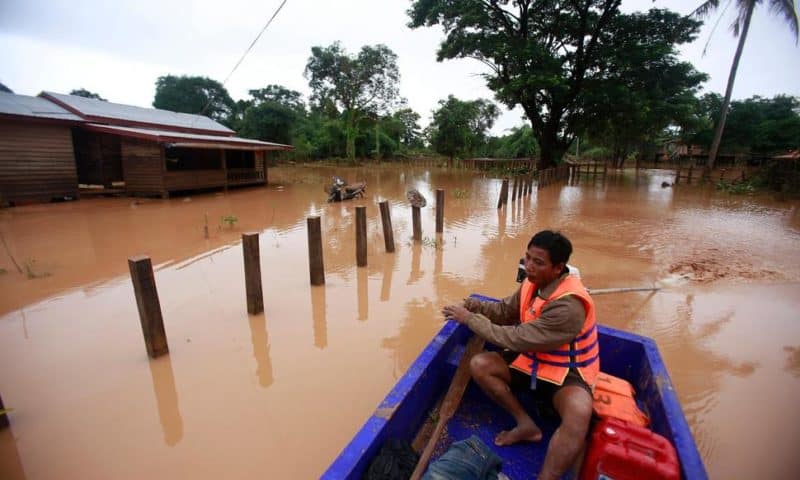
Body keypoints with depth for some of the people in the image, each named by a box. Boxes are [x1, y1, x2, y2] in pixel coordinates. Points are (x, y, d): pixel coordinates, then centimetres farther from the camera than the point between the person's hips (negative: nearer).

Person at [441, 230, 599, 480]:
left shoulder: (569, 305, -32)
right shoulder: (533, 282, -8)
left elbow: (517, 338, -31)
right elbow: (505, 311, 6)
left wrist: (470, 319, -24)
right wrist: (471, 305, -11)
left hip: (567, 372, -7)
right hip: (533, 360, 7)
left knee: (579, 412, -39)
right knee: (479, 364, -13)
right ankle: (526, 424, 0)